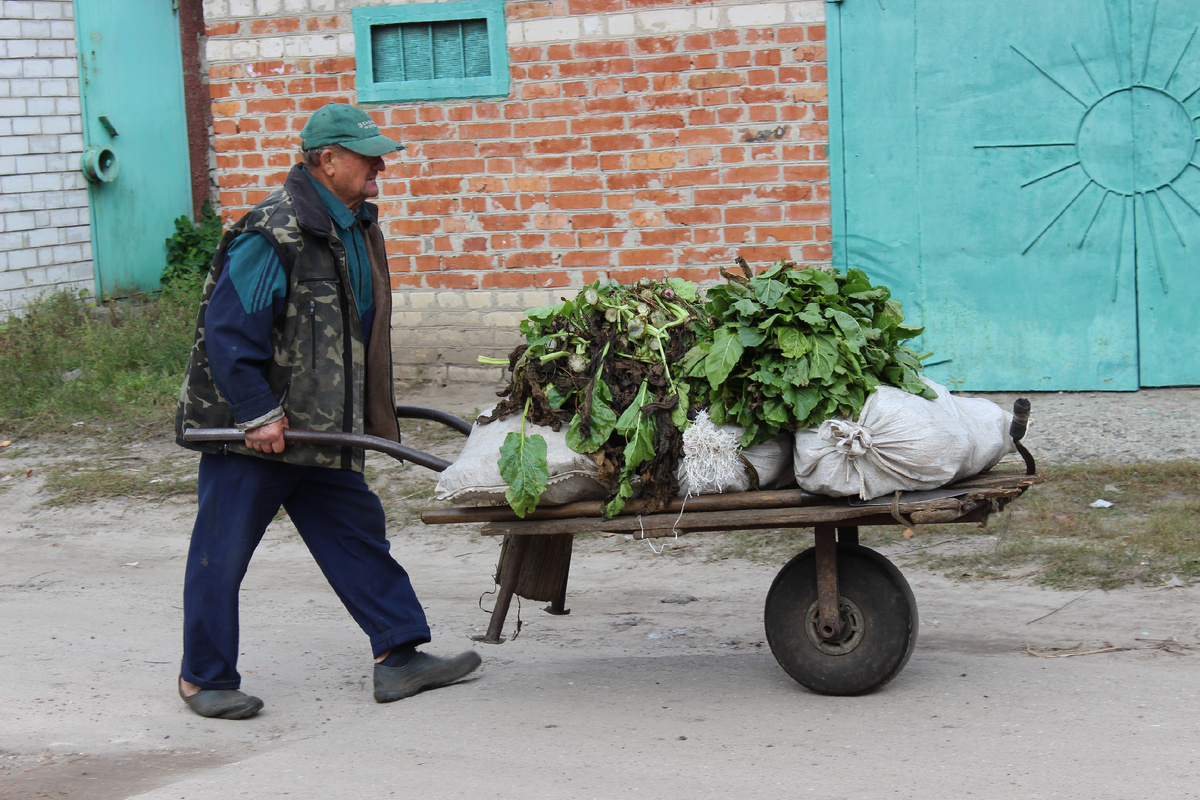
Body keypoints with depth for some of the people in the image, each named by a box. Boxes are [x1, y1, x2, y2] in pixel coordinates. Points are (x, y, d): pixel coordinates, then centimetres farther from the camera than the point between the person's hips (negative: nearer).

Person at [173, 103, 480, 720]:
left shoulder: (356, 226, 9)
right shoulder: (273, 235, -21)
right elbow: (227, 333, -22)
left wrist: (365, 412, 20)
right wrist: (259, 415, -23)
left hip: (320, 426, 9)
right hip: (245, 431, -9)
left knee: (358, 534, 8)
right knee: (222, 553, 2)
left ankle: (398, 657, 13)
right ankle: (204, 679, 14)